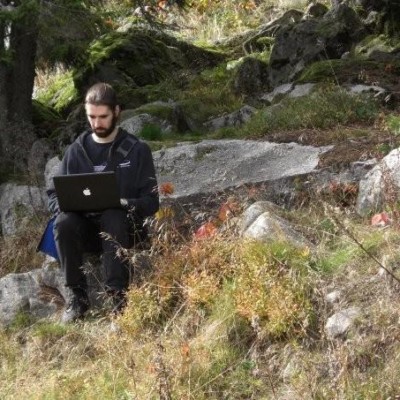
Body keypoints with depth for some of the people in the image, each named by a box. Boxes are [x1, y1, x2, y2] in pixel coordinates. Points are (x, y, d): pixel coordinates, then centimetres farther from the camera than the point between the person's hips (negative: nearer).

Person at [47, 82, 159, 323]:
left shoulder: (137, 150, 2)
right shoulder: (77, 150, 9)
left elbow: (151, 201, -3)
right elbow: (54, 195, 10)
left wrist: (126, 204, -24)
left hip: (121, 227, -2)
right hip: (86, 228, 2)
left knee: (112, 216, -36)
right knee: (64, 222, -30)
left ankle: (119, 295, -34)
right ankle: (78, 296, -21)